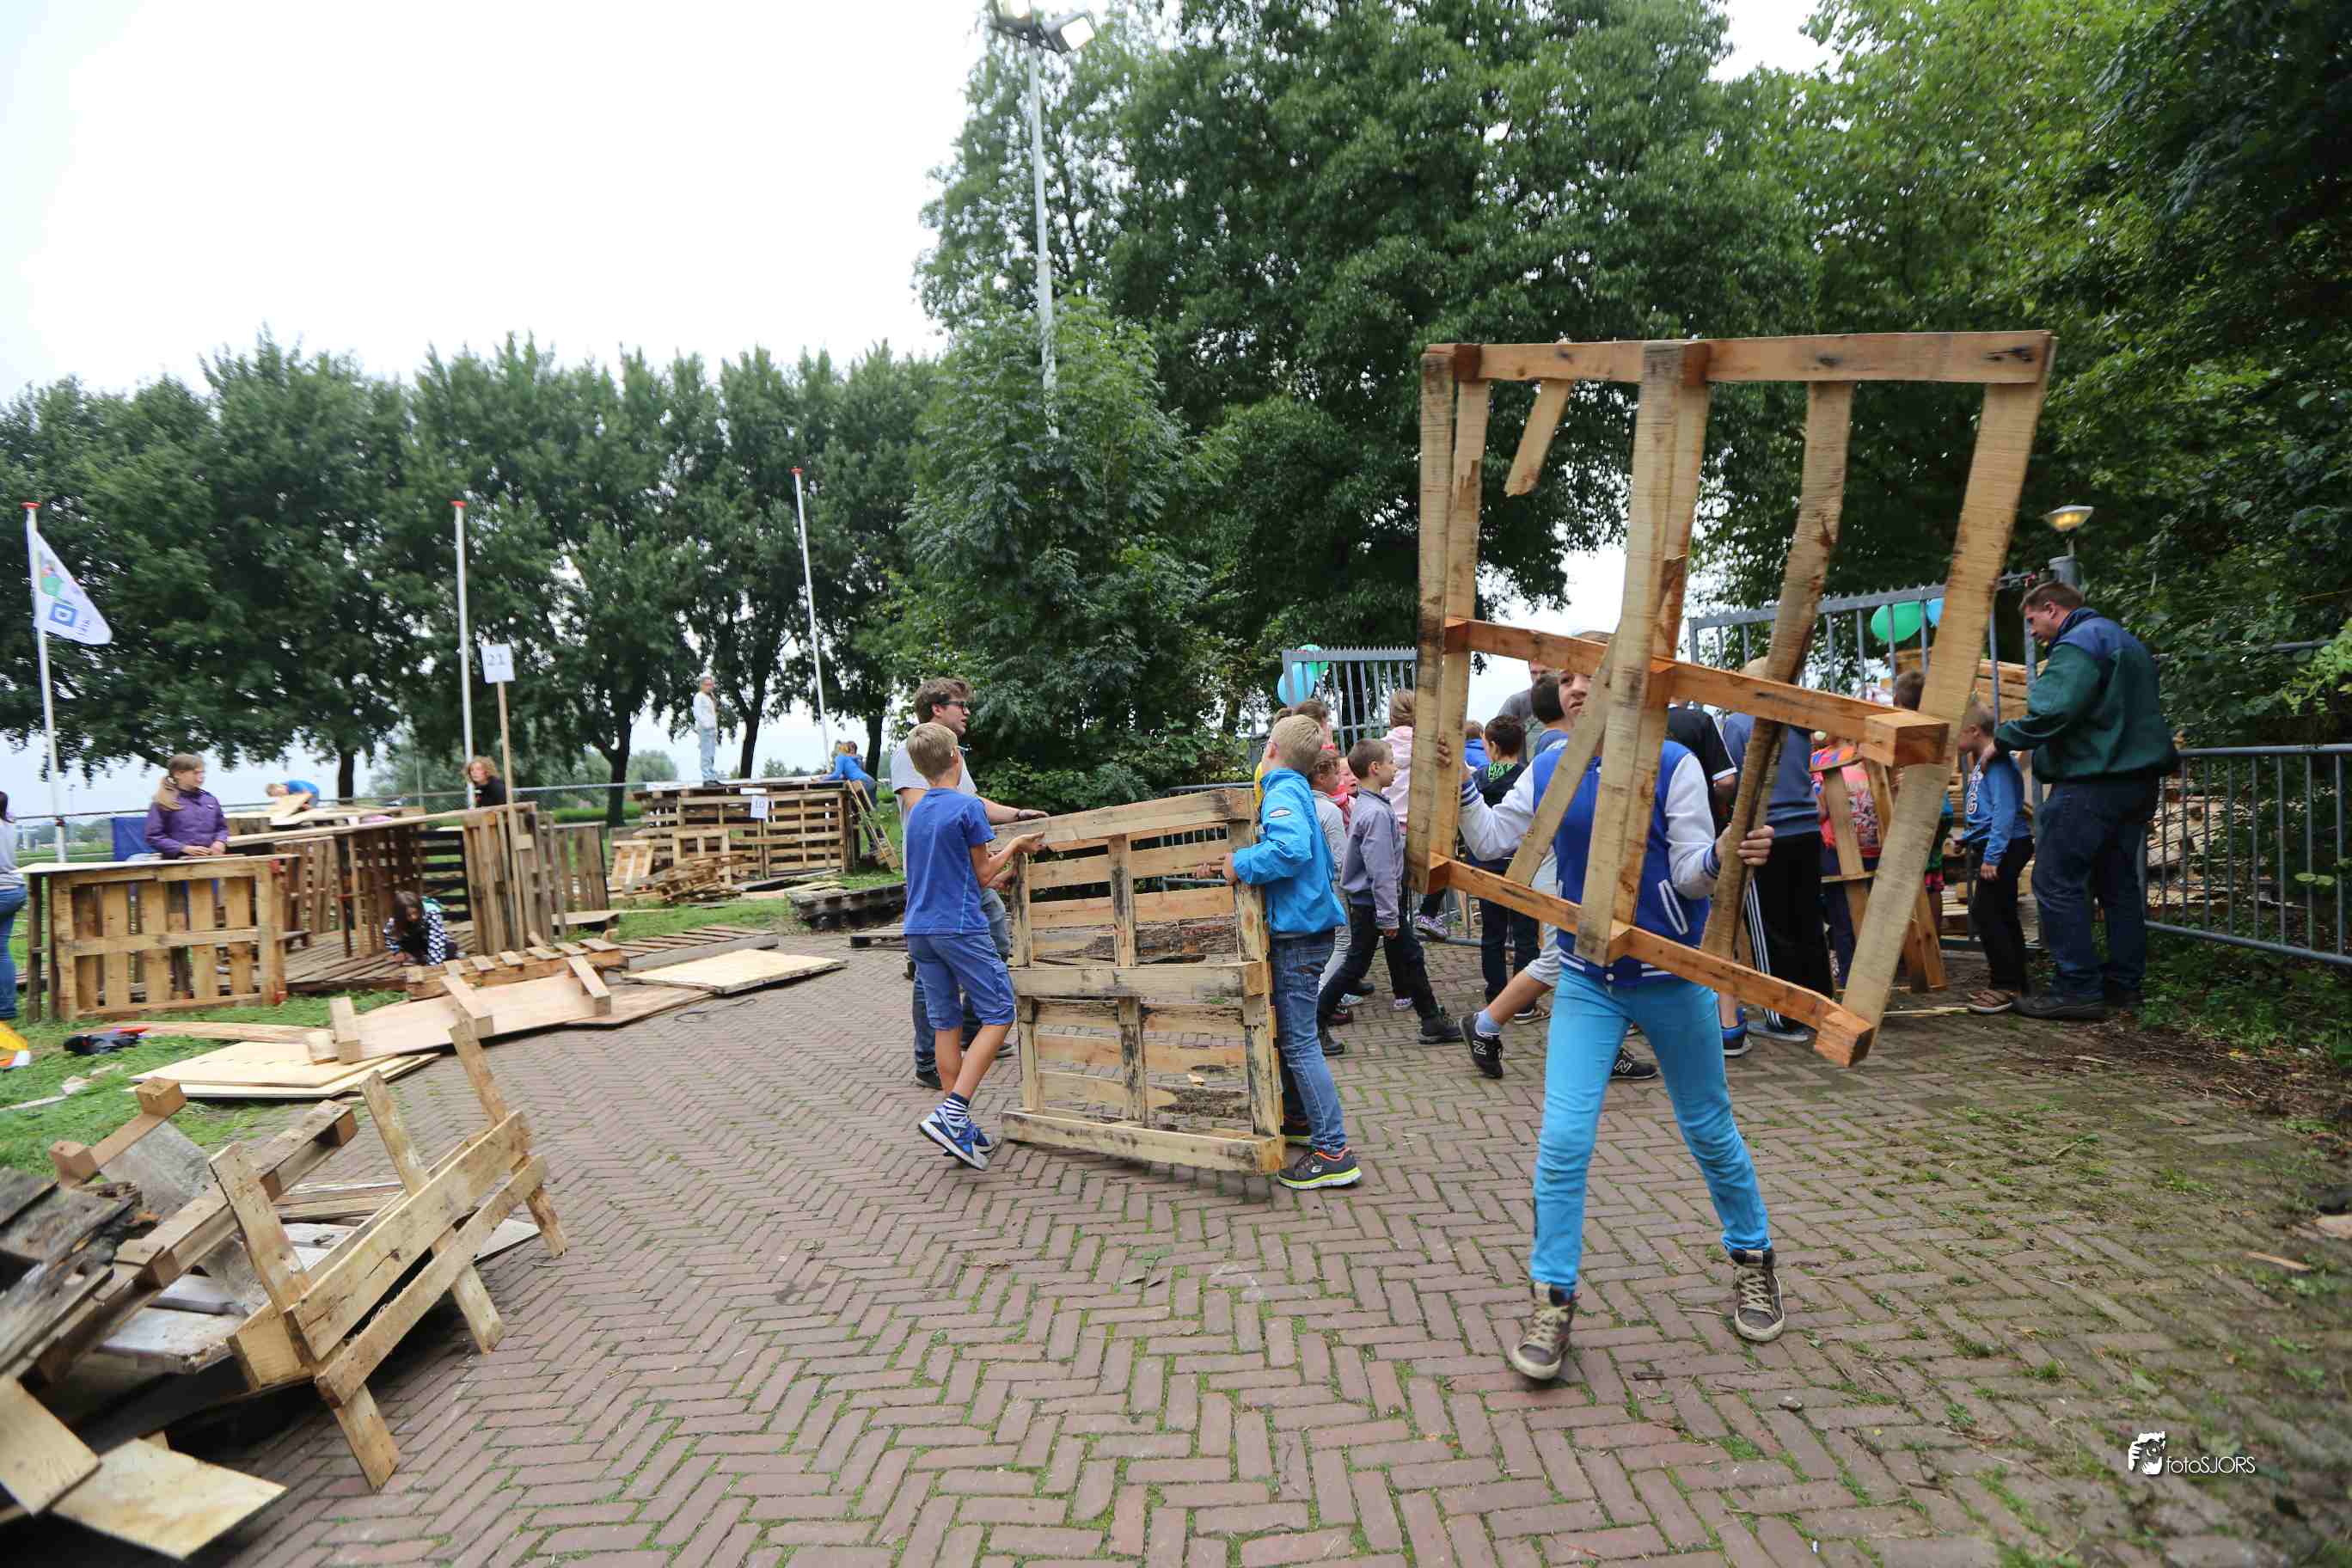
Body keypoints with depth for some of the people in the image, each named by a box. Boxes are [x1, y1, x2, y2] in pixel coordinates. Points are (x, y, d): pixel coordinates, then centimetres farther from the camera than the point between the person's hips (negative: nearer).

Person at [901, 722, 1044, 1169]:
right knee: (999, 1014, -1)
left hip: (918, 929, 7)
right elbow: (982, 874, -2)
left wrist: (992, 875, 33)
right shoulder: (970, 807, -8)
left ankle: (958, 1126, 13)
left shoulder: (916, 813, 13)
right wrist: (1014, 847, 13)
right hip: (959, 927, -7)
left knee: (946, 1024, 10)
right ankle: (951, 1113, -11)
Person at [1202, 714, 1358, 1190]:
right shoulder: (1296, 791, 13)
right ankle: (1298, 1119, 37)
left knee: (1299, 1043, -7)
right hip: (1304, 926, 10)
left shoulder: (1282, 793, -16)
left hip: (1298, 933, -10)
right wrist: (1234, 865, 16)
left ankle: (1333, 1152, -5)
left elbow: (1291, 849, -35)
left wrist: (1242, 865, -23)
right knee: (1291, 1034, 22)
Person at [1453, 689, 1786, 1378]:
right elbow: (1492, 841, 5)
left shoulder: (1673, 765, -11)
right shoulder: (1549, 772, 0)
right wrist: (1459, 780, -7)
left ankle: (1752, 1260, 41)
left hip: (1672, 978, -2)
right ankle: (1552, 1300, 10)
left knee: (1709, 1130, 16)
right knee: (1562, 1141, -4)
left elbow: (1690, 875, -11)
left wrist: (1724, 856, -32)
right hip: (1587, 980, 2)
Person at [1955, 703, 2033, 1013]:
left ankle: (2007, 985, -8)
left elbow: (2005, 811, -24)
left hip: (2005, 847, -11)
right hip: (1995, 848, 11)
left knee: (1984, 912, -12)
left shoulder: (1997, 762, -17)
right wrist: (1967, 839, 20)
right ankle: (2018, 982, 23)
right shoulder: (1982, 762, 13)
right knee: (2002, 915, 14)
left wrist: (1991, 856, -26)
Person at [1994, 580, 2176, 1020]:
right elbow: (2140, 710, 29)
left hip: (2090, 782, -10)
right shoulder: (2125, 640, 22)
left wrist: (2003, 738, -12)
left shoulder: (2077, 644, -11)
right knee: (2119, 884, 14)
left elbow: (2051, 712, -24)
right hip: (2138, 779, 10)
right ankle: (2123, 984, 18)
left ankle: (2078, 988, -7)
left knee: (2058, 884, -7)